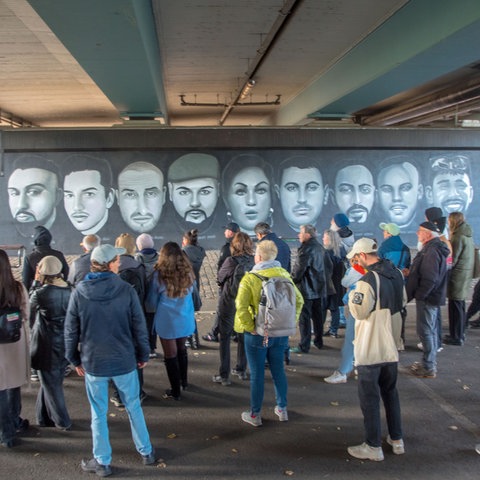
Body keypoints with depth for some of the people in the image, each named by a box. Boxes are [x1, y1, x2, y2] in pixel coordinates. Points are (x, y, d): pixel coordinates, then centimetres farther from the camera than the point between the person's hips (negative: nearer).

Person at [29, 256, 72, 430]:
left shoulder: (41, 293, -21)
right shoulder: (69, 290, -5)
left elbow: (31, 304, 0)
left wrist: (36, 282, 8)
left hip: (48, 345, -5)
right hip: (66, 344, 5)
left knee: (51, 384, 12)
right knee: (54, 381, 21)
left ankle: (62, 421, 20)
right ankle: (44, 417, 34)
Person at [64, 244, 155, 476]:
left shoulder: (79, 292, -10)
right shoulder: (126, 289, -13)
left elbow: (71, 330, -4)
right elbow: (139, 326, -7)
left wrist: (75, 359, 10)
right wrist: (143, 355, 6)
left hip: (93, 363, 0)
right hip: (124, 361, 0)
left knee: (99, 414, 14)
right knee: (134, 408, 18)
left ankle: (102, 462, 27)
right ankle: (146, 452, 32)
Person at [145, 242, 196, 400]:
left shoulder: (159, 274, -15)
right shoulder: (188, 272, -7)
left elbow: (152, 301, -3)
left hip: (167, 320, -4)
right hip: (185, 318, 4)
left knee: (170, 354, 9)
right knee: (181, 349, 24)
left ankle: (175, 391, 18)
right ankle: (184, 381, 38)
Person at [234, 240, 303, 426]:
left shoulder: (250, 278, -16)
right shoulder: (284, 274, -3)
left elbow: (241, 307, -24)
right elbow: (299, 300, -1)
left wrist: (250, 327, -14)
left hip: (257, 334, -4)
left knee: (257, 374, 9)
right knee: (278, 370, 19)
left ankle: (255, 414, 21)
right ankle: (282, 409, 32)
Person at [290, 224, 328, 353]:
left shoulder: (306, 248, -18)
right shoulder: (319, 247, 10)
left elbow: (299, 268, -20)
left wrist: (292, 281, -6)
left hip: (306, 289, -9)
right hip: (319, 287, 9)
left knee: (304, 317, -3)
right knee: (318, 316, 17)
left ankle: (304, 346, 1)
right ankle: (318, 341, 28)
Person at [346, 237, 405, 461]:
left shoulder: (368, 280, -22)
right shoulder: (397, 274, 4)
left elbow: (359, 312, -20)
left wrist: (352, 294, -4)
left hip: (370, 350, -8)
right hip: (391, 346, 8)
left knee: (369, 397, 4)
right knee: (390, 392, 21)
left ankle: (373, 447, 13)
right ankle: (397, 439, 30)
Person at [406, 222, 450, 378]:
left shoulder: (432, 251, -21)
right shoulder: (432, 248, 12)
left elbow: (430, 278, -26)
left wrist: (419, 295, -19)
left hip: (427, 298, -11)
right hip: (431, 296, 11)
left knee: (425, 331, -4)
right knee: (431, 330, 18)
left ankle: (428, 368, 4)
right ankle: (430, 362, 30)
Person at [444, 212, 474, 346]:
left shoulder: (458, 238, -18)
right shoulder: (468, 235, 11)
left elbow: (451, 260, -18)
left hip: (457, 276, -9)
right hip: (465, 275, 9)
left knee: (455, 306, -2)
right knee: (460, 305, 17)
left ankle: (456, 337, 4)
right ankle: (460, 334, 28)